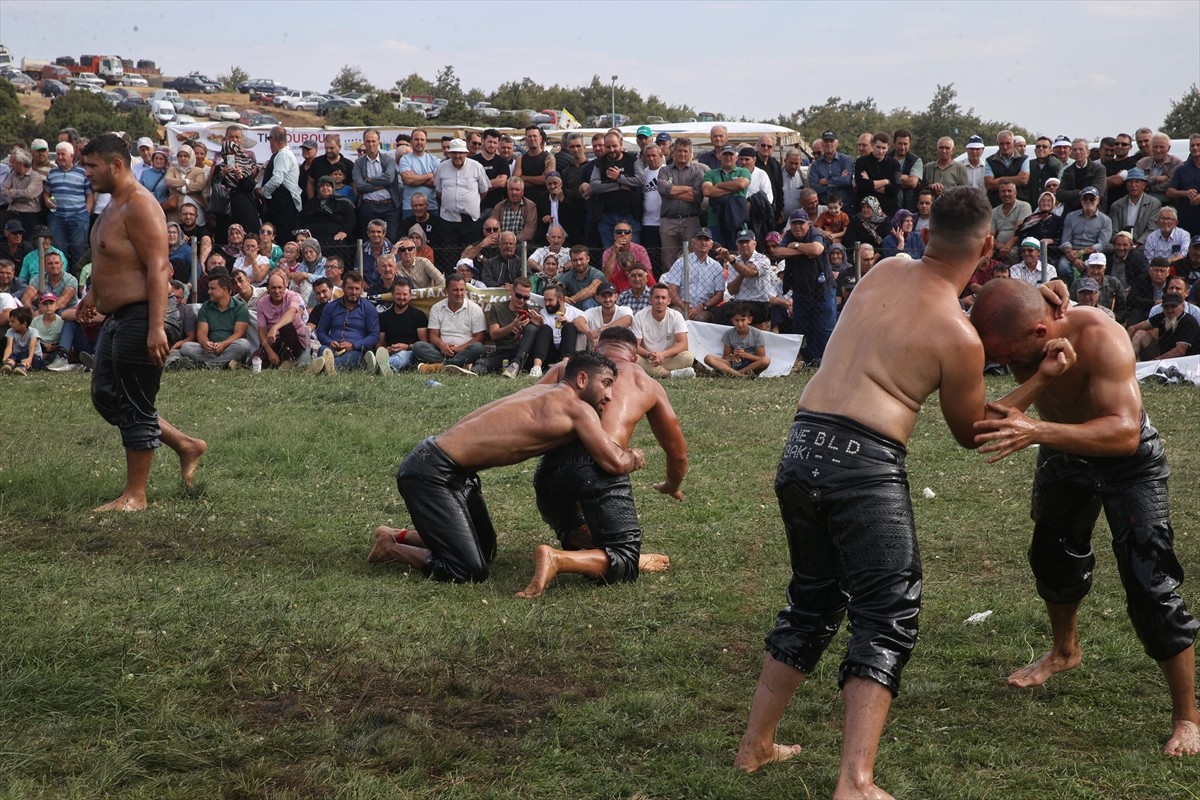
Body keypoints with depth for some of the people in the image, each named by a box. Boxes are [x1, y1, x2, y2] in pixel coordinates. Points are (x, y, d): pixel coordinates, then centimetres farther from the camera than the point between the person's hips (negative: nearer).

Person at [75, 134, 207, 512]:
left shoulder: (139, 207, -18)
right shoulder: (114, 205, 15)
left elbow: (159, 268, -24)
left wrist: (156, 327, -29)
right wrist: (94, 294, 24)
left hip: (138, 320, -11)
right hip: (116, 319, 11)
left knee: (135, 406, -3)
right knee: (106, 396, 16)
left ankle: (135, 495, 6)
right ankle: (185, 445, 24)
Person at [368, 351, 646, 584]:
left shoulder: (547, 393, 9)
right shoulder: (578, 409, -17)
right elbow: (615, 464, -21)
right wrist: (634, 458, 2)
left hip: (458, 473, 10)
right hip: (430, 473, -10)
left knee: (486, 550, 23)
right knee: (470, 571, -14)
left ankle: (398, 536, 31)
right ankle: (391, 549, 5)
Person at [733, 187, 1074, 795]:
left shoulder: (884, 273, 10)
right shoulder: (959, 338, -5)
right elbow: (971, 433, 12)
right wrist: (1041, 380, 16)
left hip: (801, 447, 7)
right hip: (864, 465, -7)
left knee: (812, 601, 22)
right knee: (887, 619, 1)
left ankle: (756, 744, 29)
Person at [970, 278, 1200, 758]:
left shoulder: (1100, 339, -42)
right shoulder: (1010, 336, -26)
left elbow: (1124, 432, -51)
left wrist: (1035, 431, -65)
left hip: (1128, 462, -6)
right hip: (1063, 454, 6)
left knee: (1150, 585, -13)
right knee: (1053, 557, 23)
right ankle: (1064, 651, 53)